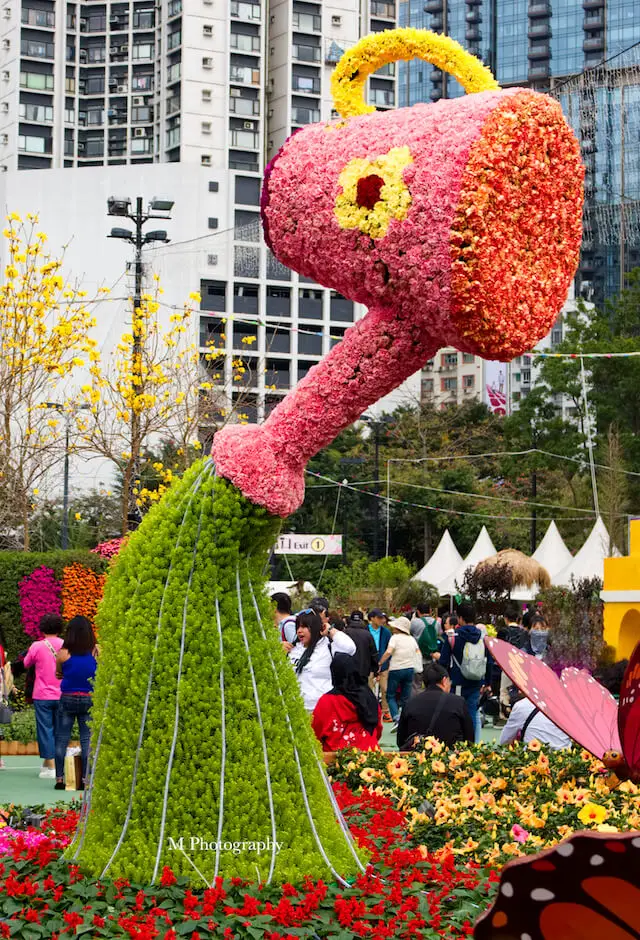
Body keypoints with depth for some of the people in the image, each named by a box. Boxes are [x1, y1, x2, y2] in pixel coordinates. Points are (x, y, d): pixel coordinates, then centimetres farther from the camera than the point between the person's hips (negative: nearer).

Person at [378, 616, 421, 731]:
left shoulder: (395, 637, -8)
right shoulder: (411, 639, 10)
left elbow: (388, 652, -20)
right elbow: (418, 653, 11)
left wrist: (380, 663, -13)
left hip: (396, 670, -5)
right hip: (410, 669, 5)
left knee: (390, 696, 6)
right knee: (405, 698, 10)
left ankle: (396, 719, -14)